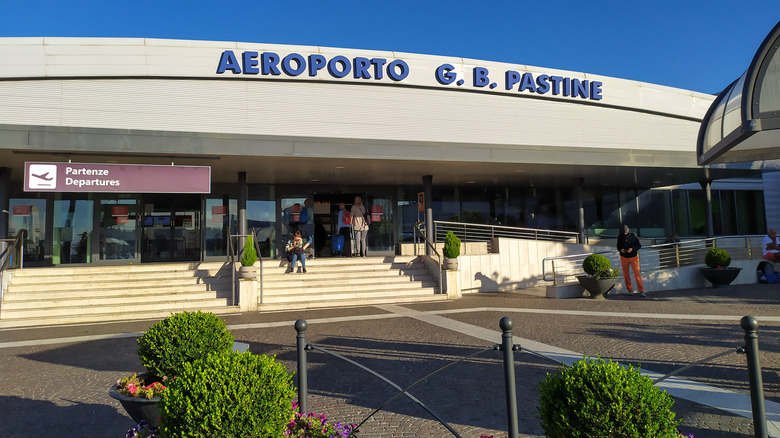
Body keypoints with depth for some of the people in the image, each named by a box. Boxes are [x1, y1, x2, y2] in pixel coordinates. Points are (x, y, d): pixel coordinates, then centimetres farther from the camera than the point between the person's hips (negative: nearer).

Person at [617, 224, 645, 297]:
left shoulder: (633, 236, -4)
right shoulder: (620, 237, 2)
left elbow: (639, 245, -2)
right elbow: (618, 246, 10)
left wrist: (632, 249, -20)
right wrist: (621, 249, -13)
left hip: (633, 257, -2)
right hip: (624, 258, 2)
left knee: (637, 274, -9)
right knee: (626, 275, 6)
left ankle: (641, 291, -9)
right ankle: (630, 290, 20)